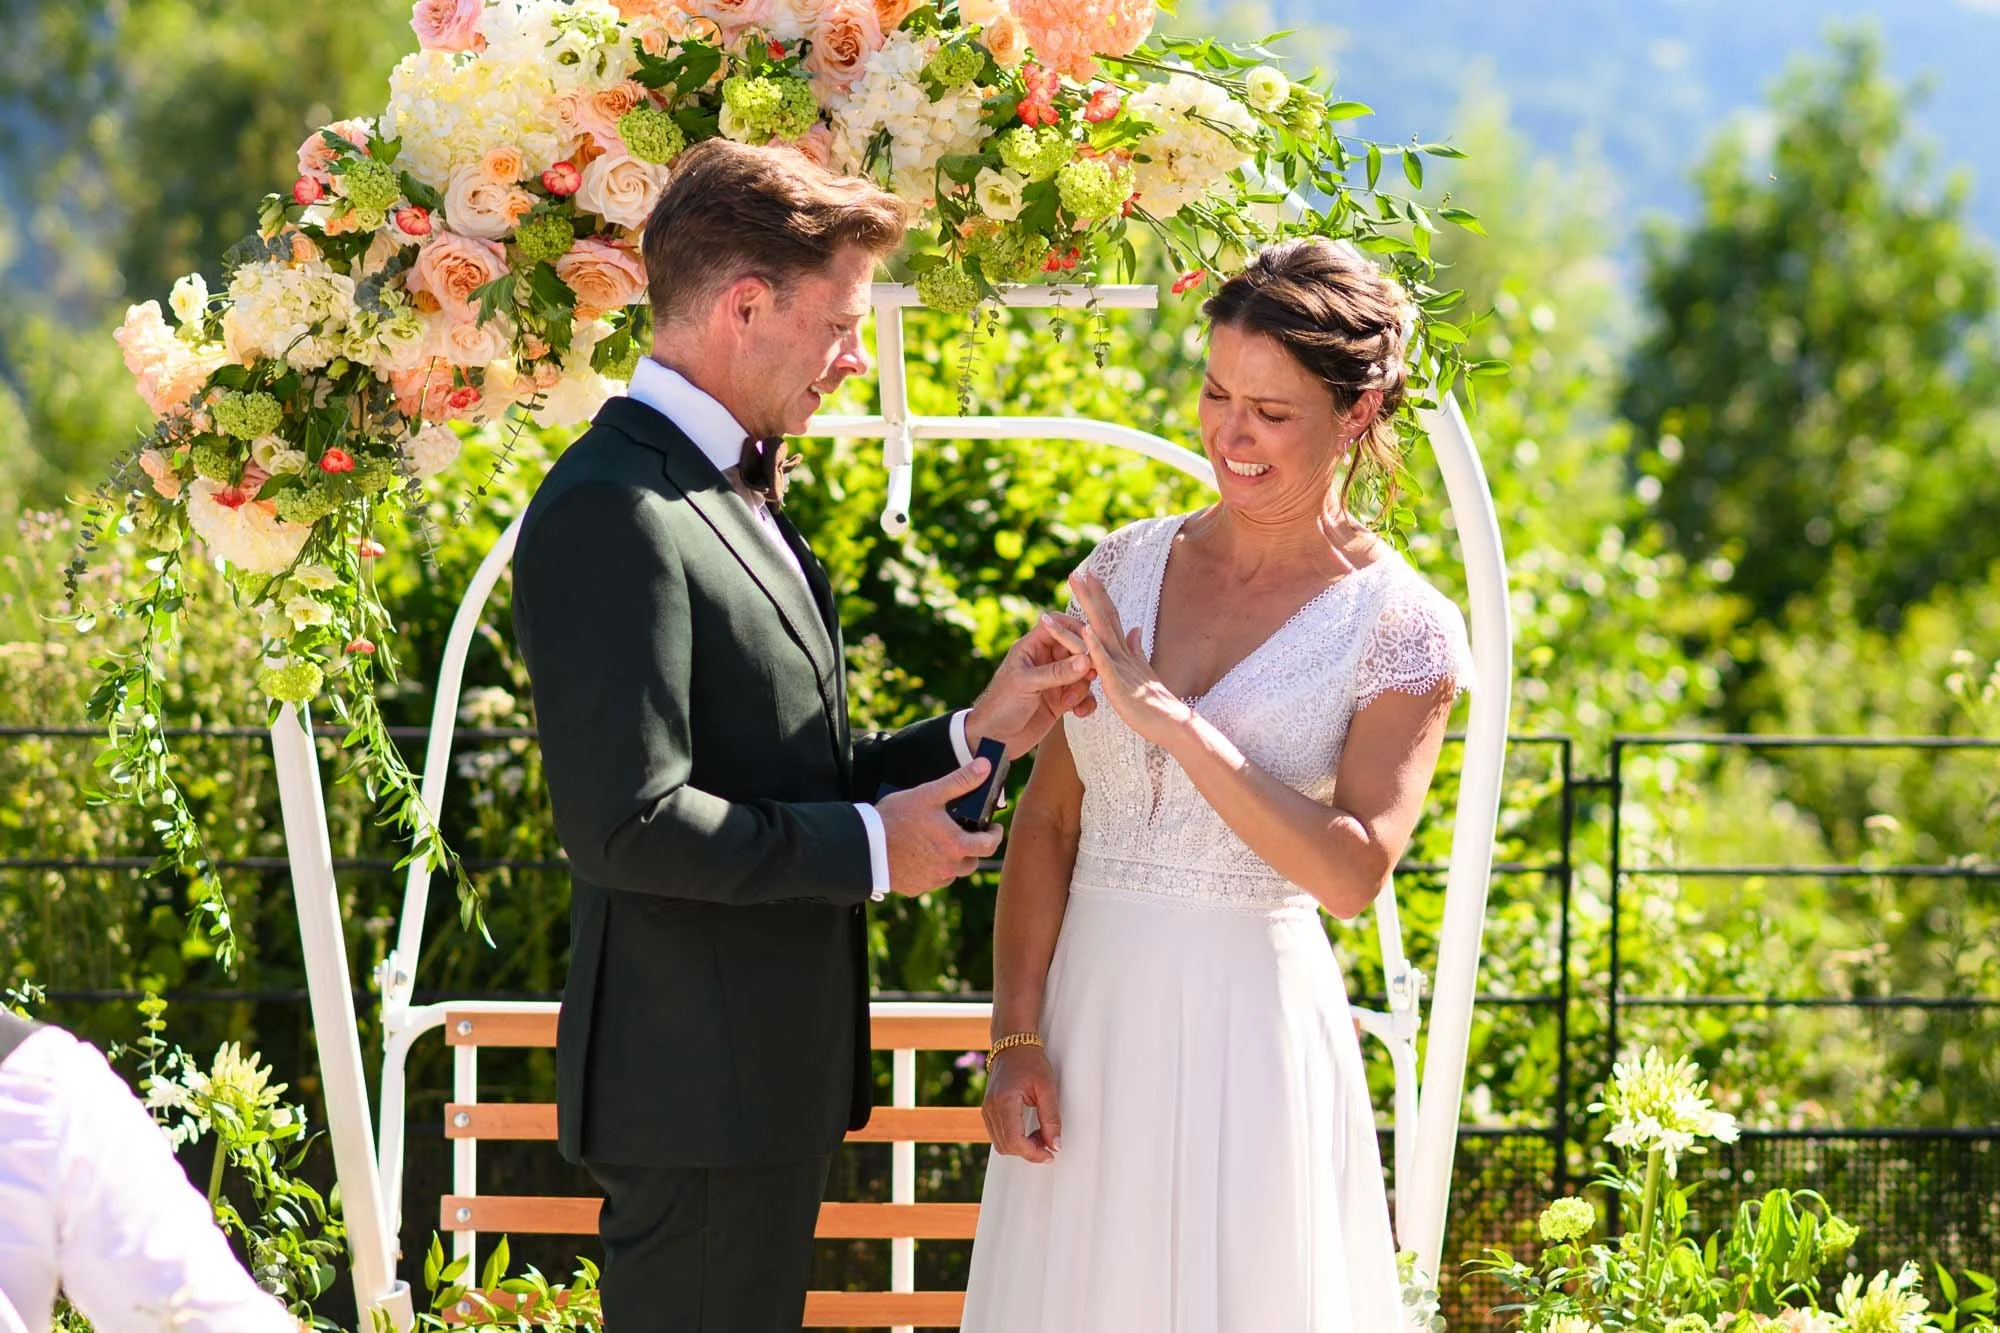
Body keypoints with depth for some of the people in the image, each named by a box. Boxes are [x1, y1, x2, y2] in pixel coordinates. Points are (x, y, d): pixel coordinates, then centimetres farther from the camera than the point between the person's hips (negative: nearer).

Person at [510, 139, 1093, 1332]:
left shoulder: (735, 496, 15)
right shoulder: (613, 514, -17)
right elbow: (628, 822, -23)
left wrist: (976, 733, 6)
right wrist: (869, 849, -15)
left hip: (771, 1068, 10)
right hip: (700, 1082, -10)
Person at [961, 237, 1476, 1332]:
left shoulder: (1404, 631, -7)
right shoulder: (1124, 569, 4)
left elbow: (1351, 872, -18)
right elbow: (1047, 820, 4)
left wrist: (1173, 722, -23)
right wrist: (1016, 1038, -3)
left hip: (1250, 1027, -3)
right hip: (1089, 1012, 3)